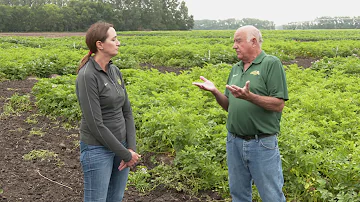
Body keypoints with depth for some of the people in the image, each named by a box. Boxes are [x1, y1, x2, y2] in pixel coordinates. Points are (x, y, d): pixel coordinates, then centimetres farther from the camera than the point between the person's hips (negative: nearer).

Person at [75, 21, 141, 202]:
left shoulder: (115, 71, 5)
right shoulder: (87, 76, -21)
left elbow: (127, 112, 5)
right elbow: (95, 124, -23)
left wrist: (131, 149, -6)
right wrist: (125, 154, -16)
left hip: (120, 145, 8)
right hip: (97, 149, -8)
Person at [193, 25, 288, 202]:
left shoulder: (271, 63, -8)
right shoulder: (236, 68, 12)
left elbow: (278, 105, -14)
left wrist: (249, 96, -25)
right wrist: (214, 91, -2)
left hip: (262, 144, -6)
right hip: (234, 142, 6)